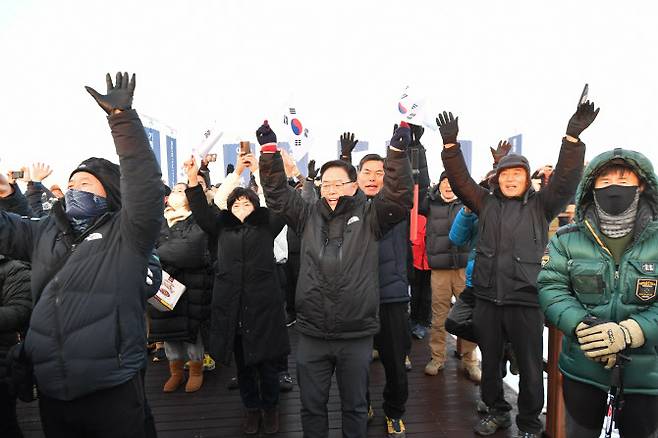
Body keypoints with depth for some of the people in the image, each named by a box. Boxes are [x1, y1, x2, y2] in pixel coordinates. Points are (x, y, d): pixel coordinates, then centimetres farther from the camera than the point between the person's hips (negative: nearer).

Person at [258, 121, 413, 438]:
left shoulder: (369, 216, -1)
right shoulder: (308, 215, 5)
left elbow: (397, 196, -12)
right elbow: (277, 193, 3)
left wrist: (397, 152, -22)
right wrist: (269, 150, -6)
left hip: (357, 335, -2)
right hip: (312, 334, 2)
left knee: (355, 406, 17)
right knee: (312, 406, 17)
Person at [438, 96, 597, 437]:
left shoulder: (541, 205, 1)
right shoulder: (486, 202, 6)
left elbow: (566, 179, -11)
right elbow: (459, 179, 1)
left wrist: (573, 136, -23)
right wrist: (450, 143, -11)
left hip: (526, 300, -2)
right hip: (487, 299, 3)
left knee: (530, 367, 10)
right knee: (490, 361, 17)